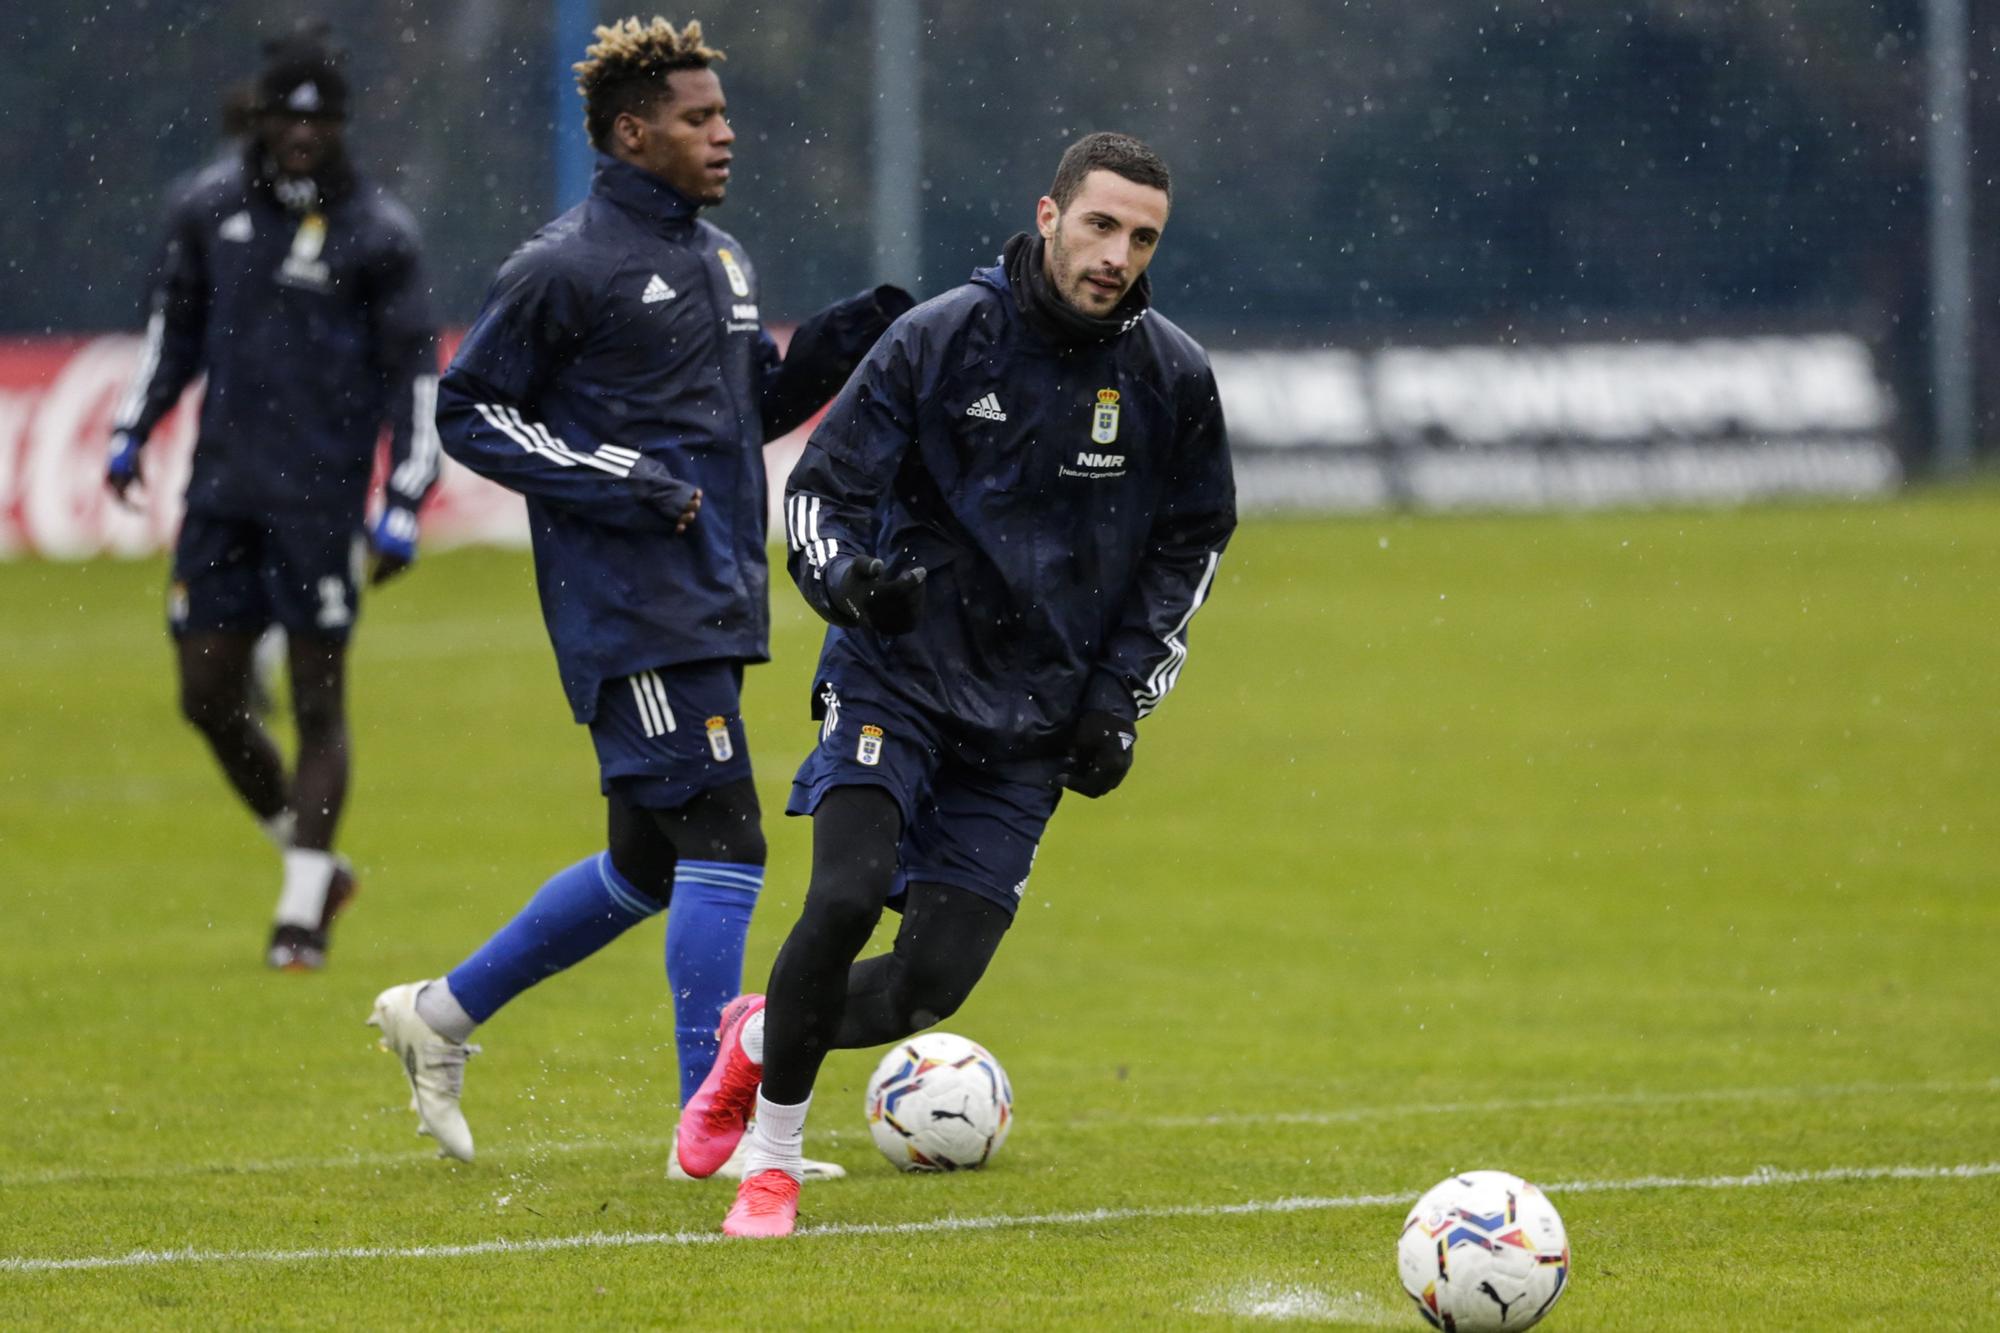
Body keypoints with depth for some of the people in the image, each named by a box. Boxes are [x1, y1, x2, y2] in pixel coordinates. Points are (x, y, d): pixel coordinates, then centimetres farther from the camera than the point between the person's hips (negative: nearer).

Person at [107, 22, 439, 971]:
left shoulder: (376, 232, -4)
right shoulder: (209, 208, 7)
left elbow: (414, 370, -2)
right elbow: (174, 323, 21)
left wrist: (404, 503, -8)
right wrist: (133, 428, 13)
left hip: (321, 496, -4)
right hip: (222, 490, 4)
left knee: (317, 698, -4)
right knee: (208, 696, 3)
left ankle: (303, 913, 2)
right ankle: (311, 862, 21)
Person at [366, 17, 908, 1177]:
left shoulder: (722, 259, 17)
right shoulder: (569, 266, -9)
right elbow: (470, 413, -6)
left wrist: (845, 343, 8)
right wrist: (611, 480, -17)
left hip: (713, 603, 9)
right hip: (632, 610, -9)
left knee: (647, 864, 14)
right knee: (722, 838, -12)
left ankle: (444, 1013, 27)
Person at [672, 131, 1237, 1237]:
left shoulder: (1172, 379, 0)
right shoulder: (942, 338, -9)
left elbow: (1190, 544, 13)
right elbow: (821, 487, -3)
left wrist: (1119, 699, 5)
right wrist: (847, 577, -25)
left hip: (1032, 727, 3)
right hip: (897, 677, -3)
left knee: (931, 985, -7)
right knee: (847, 896, -26)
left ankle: (761, 1036, 26)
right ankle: (771, 1157, -5)